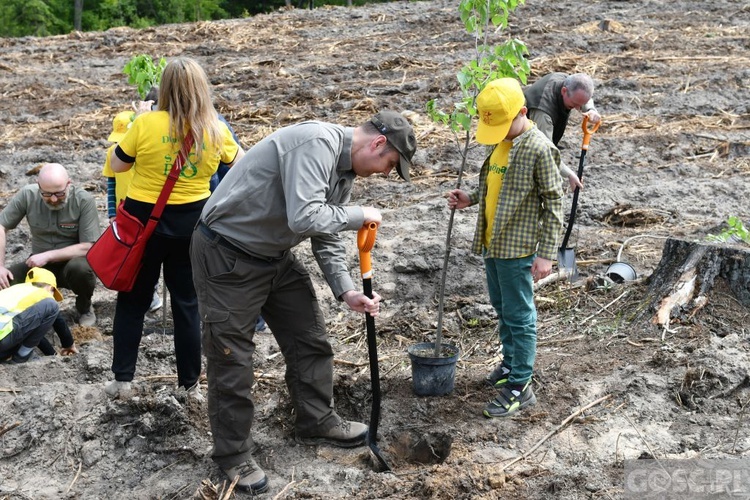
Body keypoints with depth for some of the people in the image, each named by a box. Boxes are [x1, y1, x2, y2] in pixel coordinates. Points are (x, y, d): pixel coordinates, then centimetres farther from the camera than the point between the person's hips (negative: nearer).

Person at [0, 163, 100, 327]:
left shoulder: (84, 201, -20)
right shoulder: (27, 195, -12)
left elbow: (88, 247, -21)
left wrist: (48, 256, -26)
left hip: (73, 261, -3)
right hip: (39, 264, 3)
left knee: (80, 268, -37)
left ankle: (85, 306, -3)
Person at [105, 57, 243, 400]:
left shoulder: (146, 124, -14)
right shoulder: (215, 130, -6)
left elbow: (117, 165, -2)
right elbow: (240, 161, 14)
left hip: (144, 219, -2)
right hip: (191, 222, 2)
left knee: (132, 300, 13)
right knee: (186, 304, 12)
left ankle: (122, 380, 19)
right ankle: (191, 384, 20)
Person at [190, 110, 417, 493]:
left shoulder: (344, 168, 7)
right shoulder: (317, 143, -25)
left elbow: (327, 240, 10)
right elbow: (305, 218, -35)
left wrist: (347, 292, -1)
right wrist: (359, 216, -19)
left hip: (275, 256, 10)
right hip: (226, 255, -9)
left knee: (310, 339, 15)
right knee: (232, 360, 1)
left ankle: (317, 423, 33)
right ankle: (233, 454, 17)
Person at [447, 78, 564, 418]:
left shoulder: (539, 149, -18)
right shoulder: (501, 142, 7)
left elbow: (553, 203, -16)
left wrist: (546, 254, -18)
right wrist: (471, 199, 4)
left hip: (517, 247, -8)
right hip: (492, 242, 8)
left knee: (519, 316, 1)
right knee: (502, 309, 20)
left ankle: (520, 387, 10)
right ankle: (511, 364, 37)